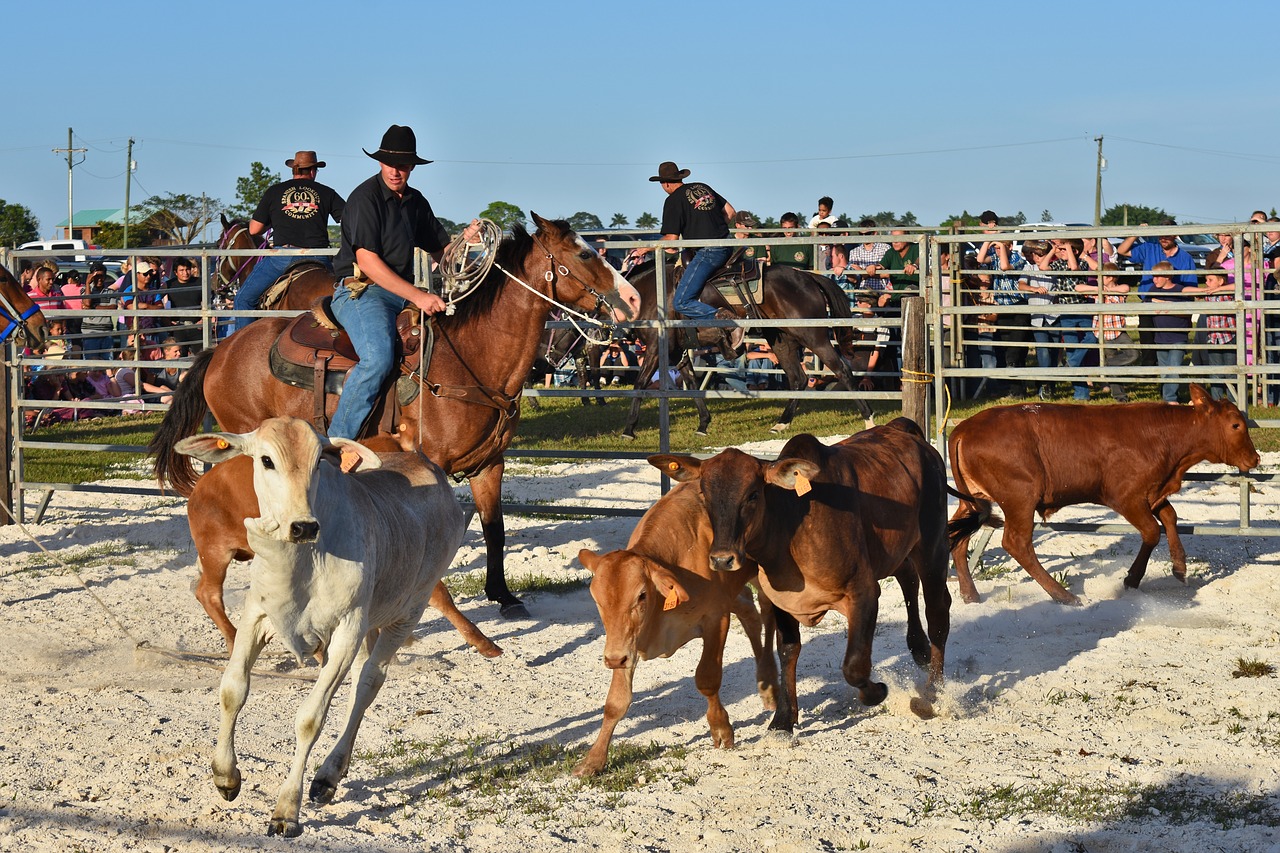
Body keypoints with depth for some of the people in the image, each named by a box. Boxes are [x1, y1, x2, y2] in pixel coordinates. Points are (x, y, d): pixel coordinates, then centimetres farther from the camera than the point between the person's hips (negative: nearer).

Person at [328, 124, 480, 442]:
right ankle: (337, 441, -26)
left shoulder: (416, 202, 14)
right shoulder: (365, 198, -9)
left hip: (404, 294, 8)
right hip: (361, 292, -8)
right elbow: (367, 262, -17)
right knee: (379, 357, -32)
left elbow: (440, 253, 21)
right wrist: (417, 296, -23)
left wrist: (465, 239, -3)